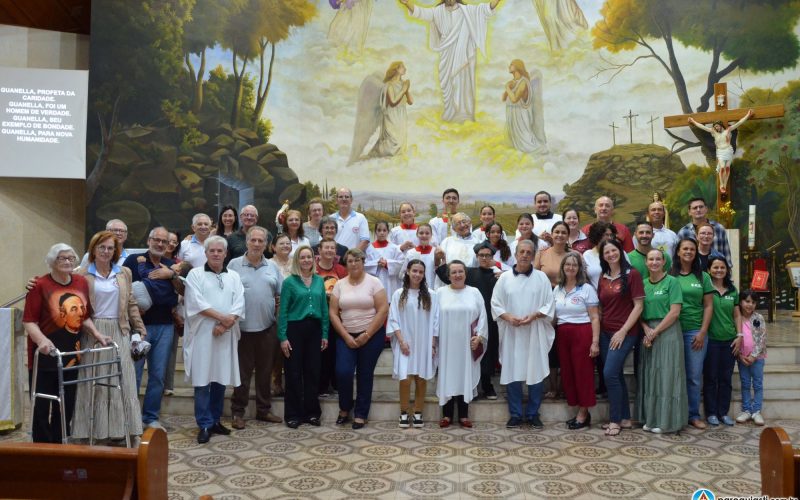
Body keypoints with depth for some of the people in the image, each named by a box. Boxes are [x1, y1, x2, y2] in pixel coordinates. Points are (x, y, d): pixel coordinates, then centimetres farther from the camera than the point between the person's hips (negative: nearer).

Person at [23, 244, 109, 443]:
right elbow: (29, 321, -13)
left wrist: (96, 334, 3)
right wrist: (42, 340, -28)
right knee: (42, 408, 3)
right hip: (44, 357, -5)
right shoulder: (40, 285, -10)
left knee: (66, 408, 14)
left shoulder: (82, 283, 6)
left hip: (71, 356, 5)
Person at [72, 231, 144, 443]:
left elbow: (131, 304, 13)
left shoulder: (124, 273, 11)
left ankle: (119, 429, 10)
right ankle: (91, 430, 12)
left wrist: (140, 329, 9)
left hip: (118, 333, 2)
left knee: (121, 381, 2)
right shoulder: (82, 274, 2)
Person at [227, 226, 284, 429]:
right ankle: (238, 412, 15)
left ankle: (263, 410, 24)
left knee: (265, 371, 12)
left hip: (268, 328, 3)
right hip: (243, 328, -3)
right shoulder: (234, 265, 0)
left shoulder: (272, 267, 10)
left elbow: (282, 294, 14)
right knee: (243, 372, 5)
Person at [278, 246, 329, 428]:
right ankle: (293, 414, 12)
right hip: (295, 328, -3)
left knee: (313, 372, 8)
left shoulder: (319, 280, 9)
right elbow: (283, 311, -5)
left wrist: (325, 334, 5)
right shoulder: (289, 282, -3)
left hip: (314, 329, 4)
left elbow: (324, 309, 10)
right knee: (294, 373, 2)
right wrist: (283, 337, -11)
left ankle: (312, 412, 19)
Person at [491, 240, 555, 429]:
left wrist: (533, 316, -14)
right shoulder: (504, 278, 5)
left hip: (535, 333, 0)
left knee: (536, 373, 4)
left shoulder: (541, 277, 4)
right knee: (512, 373, 3)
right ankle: (515, 414, 13)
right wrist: (508, 316, -12)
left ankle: (533, 414, 16)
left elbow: (549, 305, 2)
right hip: (511, 332, 0)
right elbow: (495, 304, 5)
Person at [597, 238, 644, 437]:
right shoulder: (602, 277, 11)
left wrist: (623, 331, -13)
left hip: (625, 333, -6)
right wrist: (597, 332, 6)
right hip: (606, 332, 6)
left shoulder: (632, 274, -5)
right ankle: (625, 418, 20)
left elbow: (638, 306, -9)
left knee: (610, 373, -14)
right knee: (616, 375, 10)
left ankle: (615, 420, -1)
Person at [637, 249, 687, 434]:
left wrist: (655, 332, -13)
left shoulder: (672, 282, -4)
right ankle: (650, 418, 16)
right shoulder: (643, 284, 11)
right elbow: (639, 311, 9)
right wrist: (646, 330, -9)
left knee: (666, 374, -1)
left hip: (668, 332, -5)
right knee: (649, 375, 7)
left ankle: (666, 420, 7)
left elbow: (675, 312, -11)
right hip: (648, 333, 5)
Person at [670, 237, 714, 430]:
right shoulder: (670, 276, 2)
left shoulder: (703, 277, 6)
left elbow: (709, 306, 6)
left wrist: (702, 332, -3)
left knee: (694, 376, 5)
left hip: (695, 332, 1)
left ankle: (693, 415, 16)